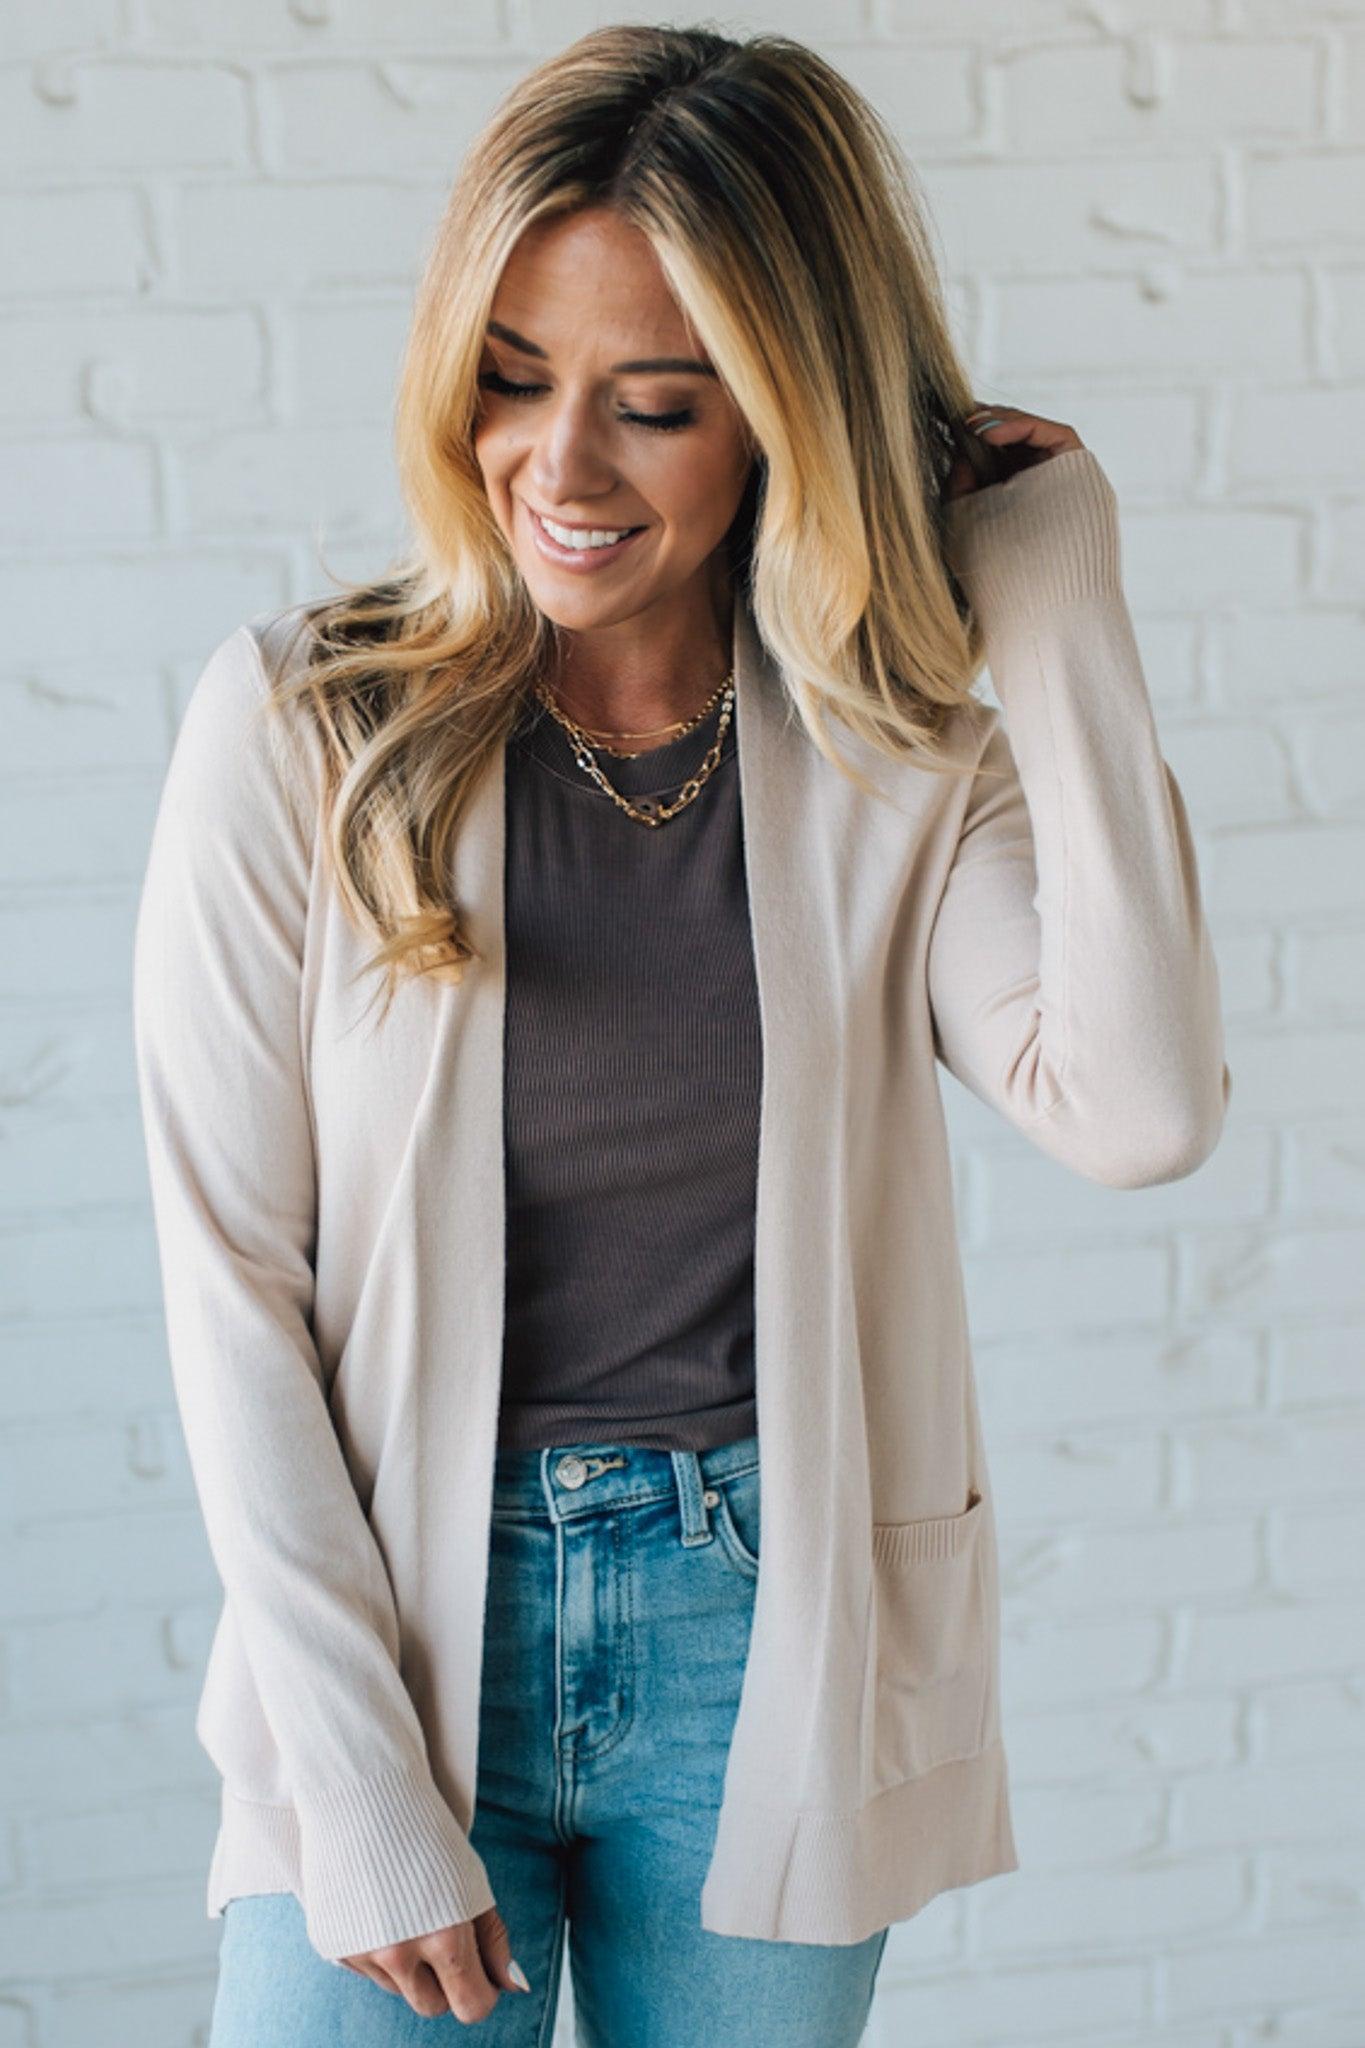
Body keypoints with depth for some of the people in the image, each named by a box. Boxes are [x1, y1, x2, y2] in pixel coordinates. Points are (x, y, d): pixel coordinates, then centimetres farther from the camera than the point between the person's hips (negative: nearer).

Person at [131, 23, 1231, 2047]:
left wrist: (1057, 612, -14)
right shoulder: (300, 724, -7)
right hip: (407, 1612, -1)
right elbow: (230, 1277, -7)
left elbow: (1145, 1112, -18)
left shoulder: (902, 763, -2)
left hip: (771, 1643, 2)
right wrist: (356, 1778, -10)